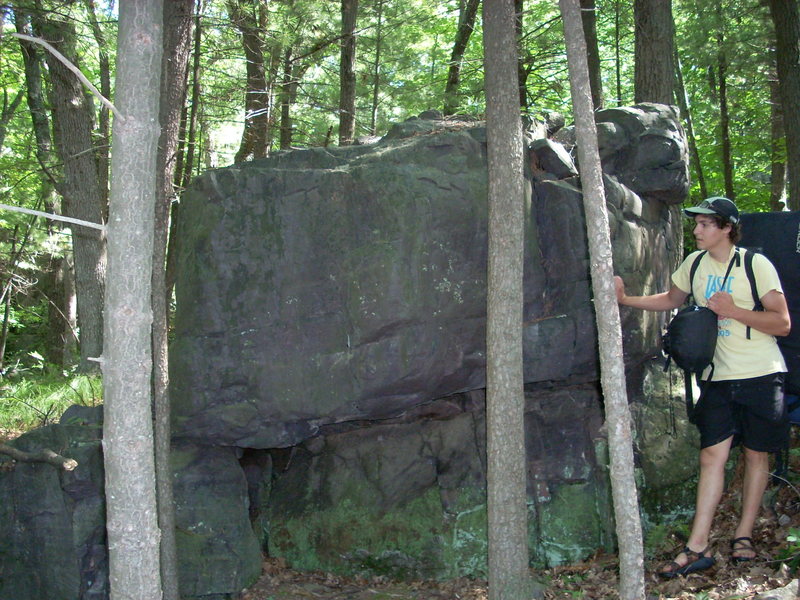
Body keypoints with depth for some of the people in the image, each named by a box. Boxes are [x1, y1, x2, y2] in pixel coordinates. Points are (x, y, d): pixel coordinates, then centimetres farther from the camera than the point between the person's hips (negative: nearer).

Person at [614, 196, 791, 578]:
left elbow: (782, 324, -9)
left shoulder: (756, 265, -9)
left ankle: (744, 535, 19)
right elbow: (672, 299, 25)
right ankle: (697, 549, -6)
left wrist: (733, 310, -20)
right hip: (719, 376, 3)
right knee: (712, 455, -5)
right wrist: (625, 299, 14)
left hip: (761, 375, -3)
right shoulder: (695, 263, 6)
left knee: (756, 454, 6)